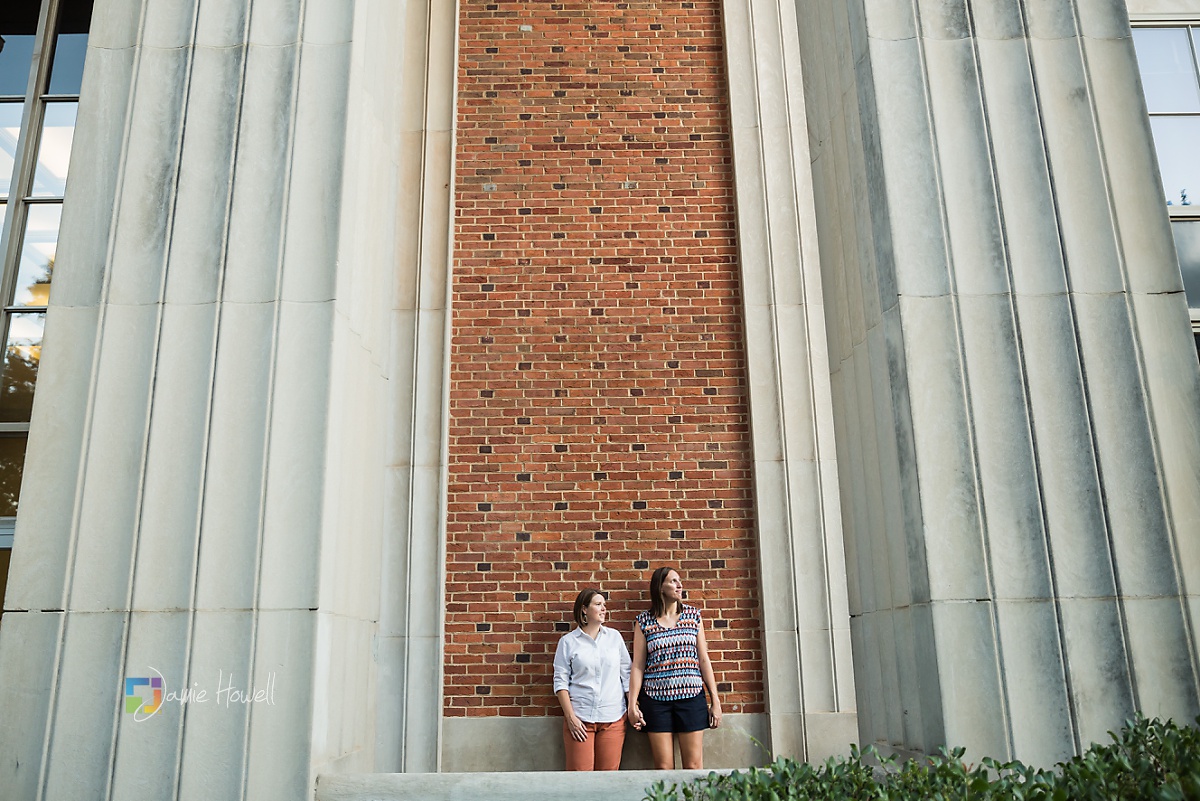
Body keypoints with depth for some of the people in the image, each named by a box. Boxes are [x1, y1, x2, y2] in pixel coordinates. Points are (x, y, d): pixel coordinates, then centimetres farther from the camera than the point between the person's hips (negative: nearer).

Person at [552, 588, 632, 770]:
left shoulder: (614, 637, 10)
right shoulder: (568, 642, 3)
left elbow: (626, 674, 11)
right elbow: (561, 681, 1)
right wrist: (570, 717, -7)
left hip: (613, 718, 2)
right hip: (579, 718, -2)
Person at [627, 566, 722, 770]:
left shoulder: (693, 615, 8)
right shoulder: (644, 621, 3)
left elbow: (704, 660, 8)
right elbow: (638, 665, 3)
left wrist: (715, 700, 5)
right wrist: (632, 704, -2)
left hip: (691, 697, 1)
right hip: (656, 699, -1)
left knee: (693, 766, 2)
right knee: (663, 768, 2)